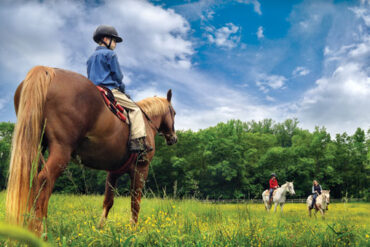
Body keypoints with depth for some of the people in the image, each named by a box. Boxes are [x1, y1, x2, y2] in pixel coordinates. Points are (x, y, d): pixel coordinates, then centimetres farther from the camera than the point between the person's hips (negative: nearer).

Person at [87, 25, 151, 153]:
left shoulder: (91, 57, 23)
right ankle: (138, 141, -23)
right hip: (109, 91, -9)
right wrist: (122, 88, 12)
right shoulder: (110, 54, -1)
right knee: (135, 109, -9)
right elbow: (117, 76, -5)